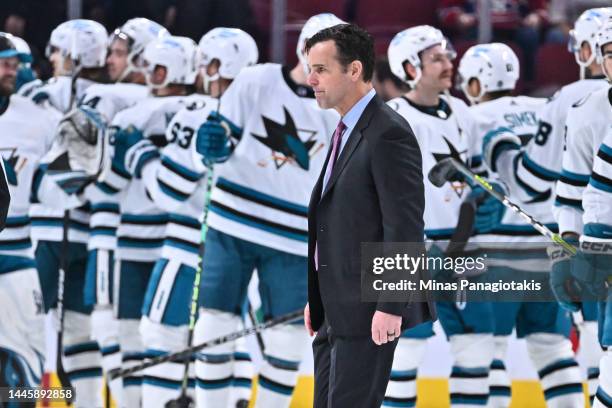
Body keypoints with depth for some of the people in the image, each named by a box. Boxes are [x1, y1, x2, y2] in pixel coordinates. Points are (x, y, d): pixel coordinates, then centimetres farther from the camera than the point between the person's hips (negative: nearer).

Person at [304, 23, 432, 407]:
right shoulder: (348, 131, 16)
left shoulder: (389, 134, -15)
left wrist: (390, 307, -22)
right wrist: (318, 298, 18)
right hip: (338, 313, 10)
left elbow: (404, 226, -20)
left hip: (372, 313, -10)